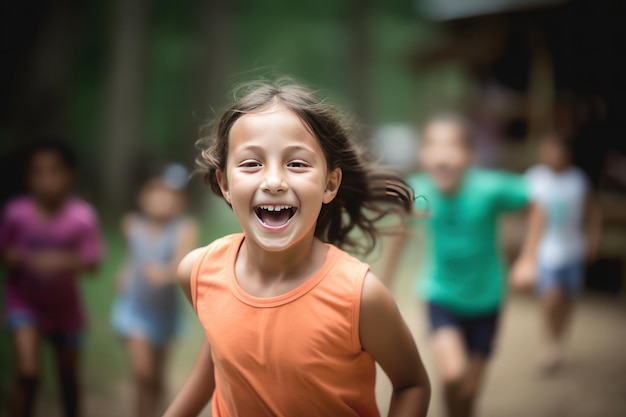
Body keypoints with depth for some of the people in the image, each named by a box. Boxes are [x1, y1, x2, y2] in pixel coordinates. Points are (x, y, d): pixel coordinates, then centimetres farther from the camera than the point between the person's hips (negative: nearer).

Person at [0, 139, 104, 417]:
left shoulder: (82, 215, -21)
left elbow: (92, 261, -16)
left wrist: (62, 261, -35)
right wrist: (26, 259, -25)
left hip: (64, 306, 1)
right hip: (25, 302, -1)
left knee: (69, 378, 17)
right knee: (28, 374, -19)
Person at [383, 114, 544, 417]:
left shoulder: (490, 188, -26)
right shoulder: (417, 193, -21)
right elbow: (401, 232, -1)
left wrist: (527, 259, -10)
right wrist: (384, 285, 8)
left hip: (484, 298, 1)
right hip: (441, 294, 0)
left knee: (469, 388, 10)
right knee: (452, 374, -23)